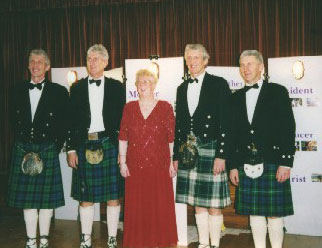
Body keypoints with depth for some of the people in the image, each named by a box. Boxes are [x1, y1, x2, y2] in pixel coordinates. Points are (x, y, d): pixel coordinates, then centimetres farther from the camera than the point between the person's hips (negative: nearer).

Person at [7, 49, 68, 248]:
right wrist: (23, 145, 5)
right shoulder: (19, 90, 10)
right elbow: (15, 120, 13)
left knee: (46, 197, 2)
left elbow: (64, 124, -1)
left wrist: (56, 148, -5)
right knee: (26, 197, 7)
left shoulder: (59, 91, 0)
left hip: (47, 149, -3)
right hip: (23, 149, 3)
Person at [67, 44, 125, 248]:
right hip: (85, 146, 1)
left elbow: (122, 119, 4)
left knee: (113, 196, 3)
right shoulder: (77, 88, 10)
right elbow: (72, 121, 8)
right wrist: (71, 149, 2)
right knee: (85, 198, 7)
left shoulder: (116, 87, 6)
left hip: (109, 145, -1)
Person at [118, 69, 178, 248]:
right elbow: (123, 137, 7)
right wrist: (122, 162, 3)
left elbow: (172, 138, -1)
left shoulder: (165, 107, 0)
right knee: (136, 207, 6)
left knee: (160, 206, 3)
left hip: (159, 166, -2)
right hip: (135, 166, 2)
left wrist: (172, 162, -4)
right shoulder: (129, 108, 7)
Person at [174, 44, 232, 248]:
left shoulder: (219, 84, -2)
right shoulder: (182, 88, 14)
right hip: (188, 152, 5)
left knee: (214, 205, 0)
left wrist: (221, 155, -13)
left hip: (211, 151, -5)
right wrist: (177, 155, 12)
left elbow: (226, 122, -8)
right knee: (198, 204, 11)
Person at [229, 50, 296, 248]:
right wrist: (233, 165, 7)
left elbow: (288, 129, -4)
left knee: (274, 214, 1)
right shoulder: (237, 97, 13)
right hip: (246, 165, 4)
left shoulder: (278, 92, 2)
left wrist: (286, 162, -11)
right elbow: (234, 133, 11)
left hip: (272, 163, -3)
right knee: (254, 213, 9)